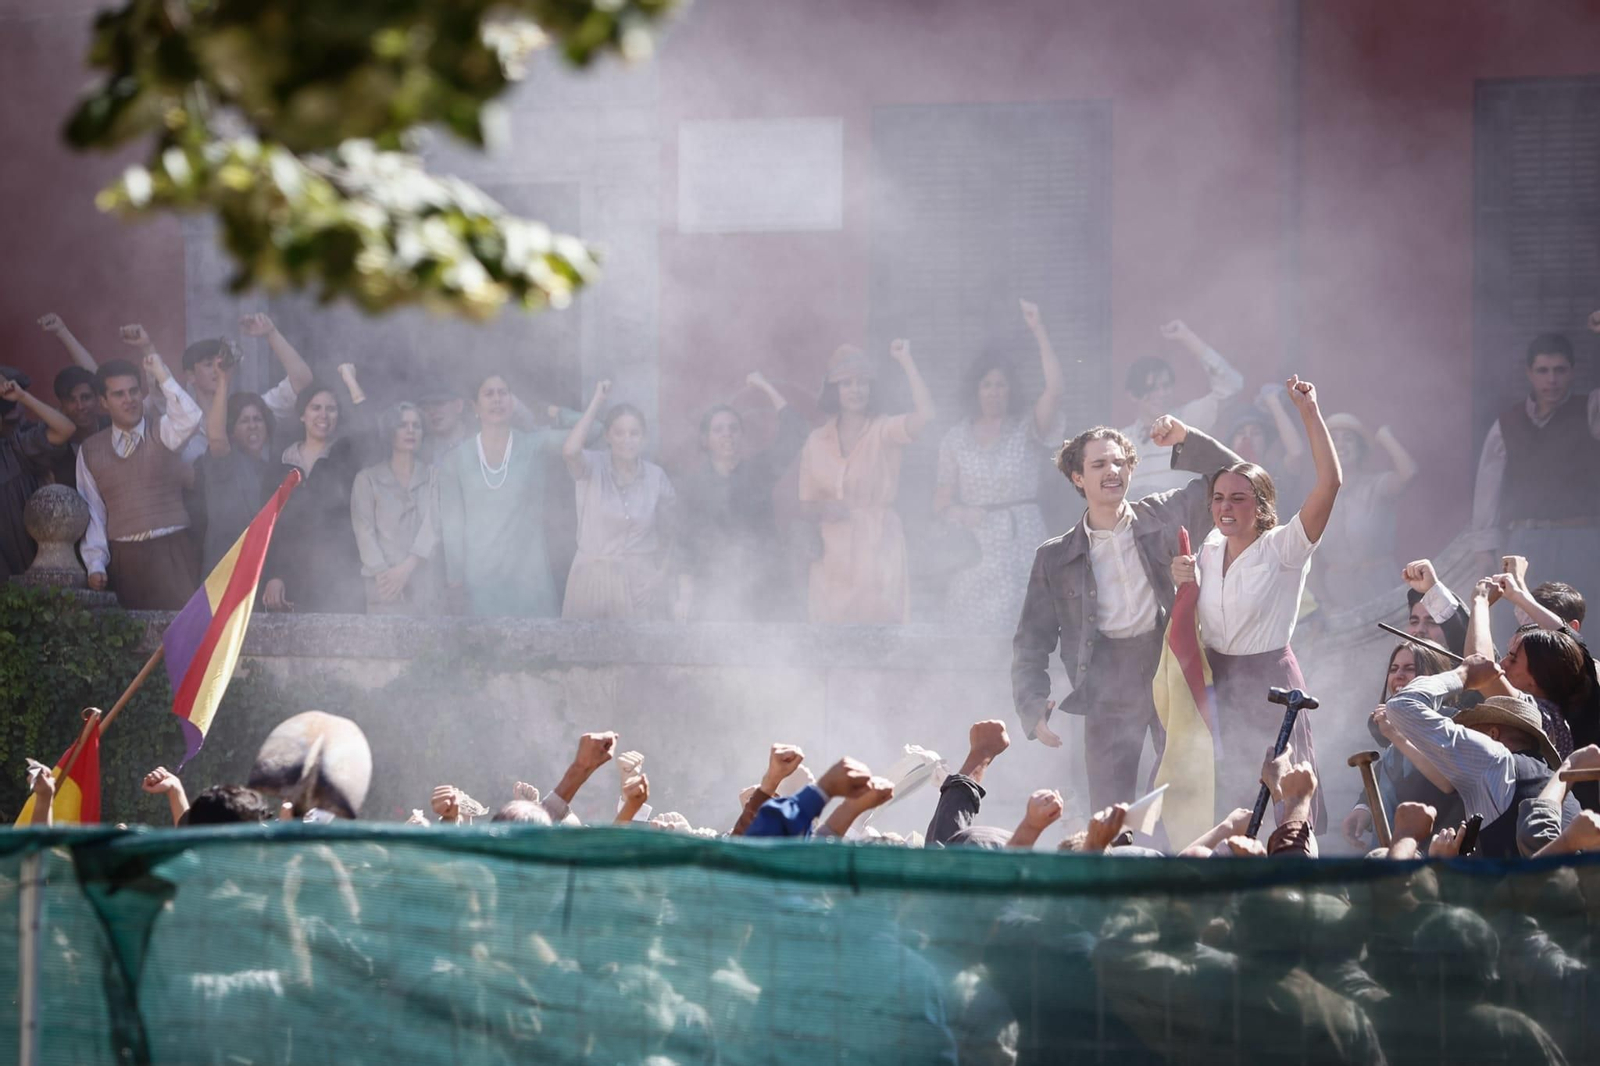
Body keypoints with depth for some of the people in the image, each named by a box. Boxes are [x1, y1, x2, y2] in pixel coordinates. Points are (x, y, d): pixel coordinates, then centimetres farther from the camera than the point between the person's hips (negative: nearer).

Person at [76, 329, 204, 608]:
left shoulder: (162, 432, 2)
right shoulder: (91, 451, 10)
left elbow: (190, 418, -20)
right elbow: (93, 512, 9)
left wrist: (152, 357, -21)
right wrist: (95, 564, -4)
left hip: (171, 553, -2)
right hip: (121, 560, 2)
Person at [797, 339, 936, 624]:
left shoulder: (884, 432, -1)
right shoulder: (817, 441, 11)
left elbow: (924, 414, -21)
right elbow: (806, 502, 16)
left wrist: (905, 361, -13)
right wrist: (823, 510, -8)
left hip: (878, 547, -3)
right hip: (833, 555, 3)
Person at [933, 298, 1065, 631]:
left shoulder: (1026, 429, 5)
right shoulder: (956, 438, 12)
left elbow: (1055, 389, -12)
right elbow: (941, 500, 9)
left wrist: (1038, 331, -12)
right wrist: (960, 513, -14)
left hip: (1022, 544, -2)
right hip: (975, 550, 2)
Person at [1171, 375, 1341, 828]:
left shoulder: (1283, 549, -11)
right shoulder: (1207, 552, 6)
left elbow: (1330, 482, -24)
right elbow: (1193, 623, 20)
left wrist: (1309, 412, -24)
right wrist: (1183, 582, -1)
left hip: (1270, 682, -5)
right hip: (1217, 681, 5)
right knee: (1222, 794, 9)